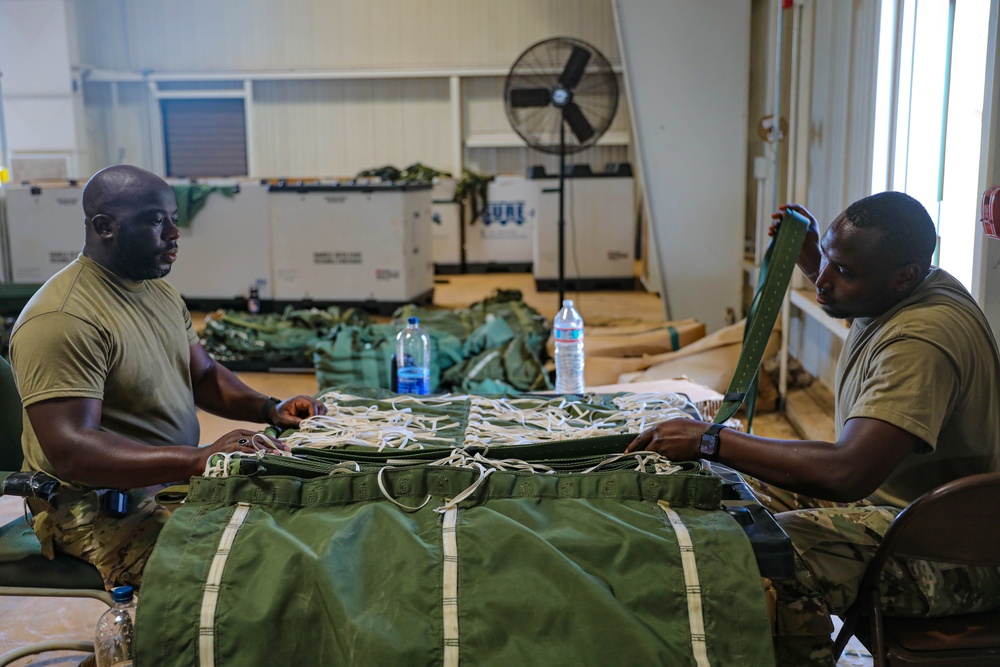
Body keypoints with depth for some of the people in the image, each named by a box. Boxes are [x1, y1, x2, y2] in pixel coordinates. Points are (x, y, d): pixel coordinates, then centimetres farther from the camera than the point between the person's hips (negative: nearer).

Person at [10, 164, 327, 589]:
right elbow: (69, 449, -29)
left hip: (175, 481, 9)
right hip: (99, 507, -9)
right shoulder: (60, 321, -21)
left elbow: (204, 374, 19)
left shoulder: (160, 292, 11)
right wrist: (198, 459, -39)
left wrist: (270, 410, 0)